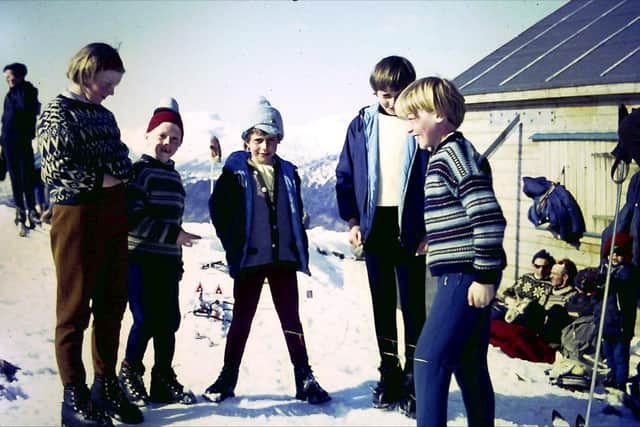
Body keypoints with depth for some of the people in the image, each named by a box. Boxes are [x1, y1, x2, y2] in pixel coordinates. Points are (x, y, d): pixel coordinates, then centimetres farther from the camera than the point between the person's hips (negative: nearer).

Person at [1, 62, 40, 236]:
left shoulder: (29, 91, -2)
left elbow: (25, 107, -23)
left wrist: (19, 87, -14)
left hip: (24, 141, -6)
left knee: (27, 177, -7)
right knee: (15, 177, 5)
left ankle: (31, 209, -1)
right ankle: (20, 211, 9)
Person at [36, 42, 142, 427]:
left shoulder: (105, 116, 15)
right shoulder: (58, 113, -6)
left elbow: (124, 161, 14)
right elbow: (58, 171, -15)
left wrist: (119, 172, -6)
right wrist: (103, 179, -8)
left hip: (113, 218, 7)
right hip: (77, 217, -7)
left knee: (112, 305, 11)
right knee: (75, 309, 2)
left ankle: (106, 387, 24)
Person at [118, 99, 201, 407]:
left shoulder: (174, 177, 14)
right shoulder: (139, 171, -9)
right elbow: (132, 218, -18)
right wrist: (173, 235, -19)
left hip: (167, 261, 7)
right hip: (140, 260, -7)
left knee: (169, 322, 7)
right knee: (145, 321, -4)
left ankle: (163, 382, 19)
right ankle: (130, 373, 17)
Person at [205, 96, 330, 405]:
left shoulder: (288, 173, 8)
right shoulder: (235, 173, -3)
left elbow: (297, 215, 13)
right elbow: (218, 210, 0)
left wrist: (302, 251, 9)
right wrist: (233, 244, -2)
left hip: (284, 258, 3)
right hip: (249, 261, -2)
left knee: (291, 319, 7)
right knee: (242, 319, 8)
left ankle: (304, 379, 14)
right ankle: (227, 378, 20)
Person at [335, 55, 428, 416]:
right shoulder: (363, 124, 5)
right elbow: (345, 175, 9)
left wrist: (429, 229, -8)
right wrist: (352, 220, 1)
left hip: (410, 227, -3)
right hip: (374, 226, 3)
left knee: (413, 305, 1)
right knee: (382, 303, 11)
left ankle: (413, 380, 11)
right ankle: (390, 376, 23)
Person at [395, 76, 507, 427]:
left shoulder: (454, 153, -13)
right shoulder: (444, 156, 16)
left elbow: (489, 217, -20)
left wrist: (486, 276, -19)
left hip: (465, 275, -10)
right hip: (460, 275, 10)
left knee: (429, 358, -9)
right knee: (468, 365, 15)